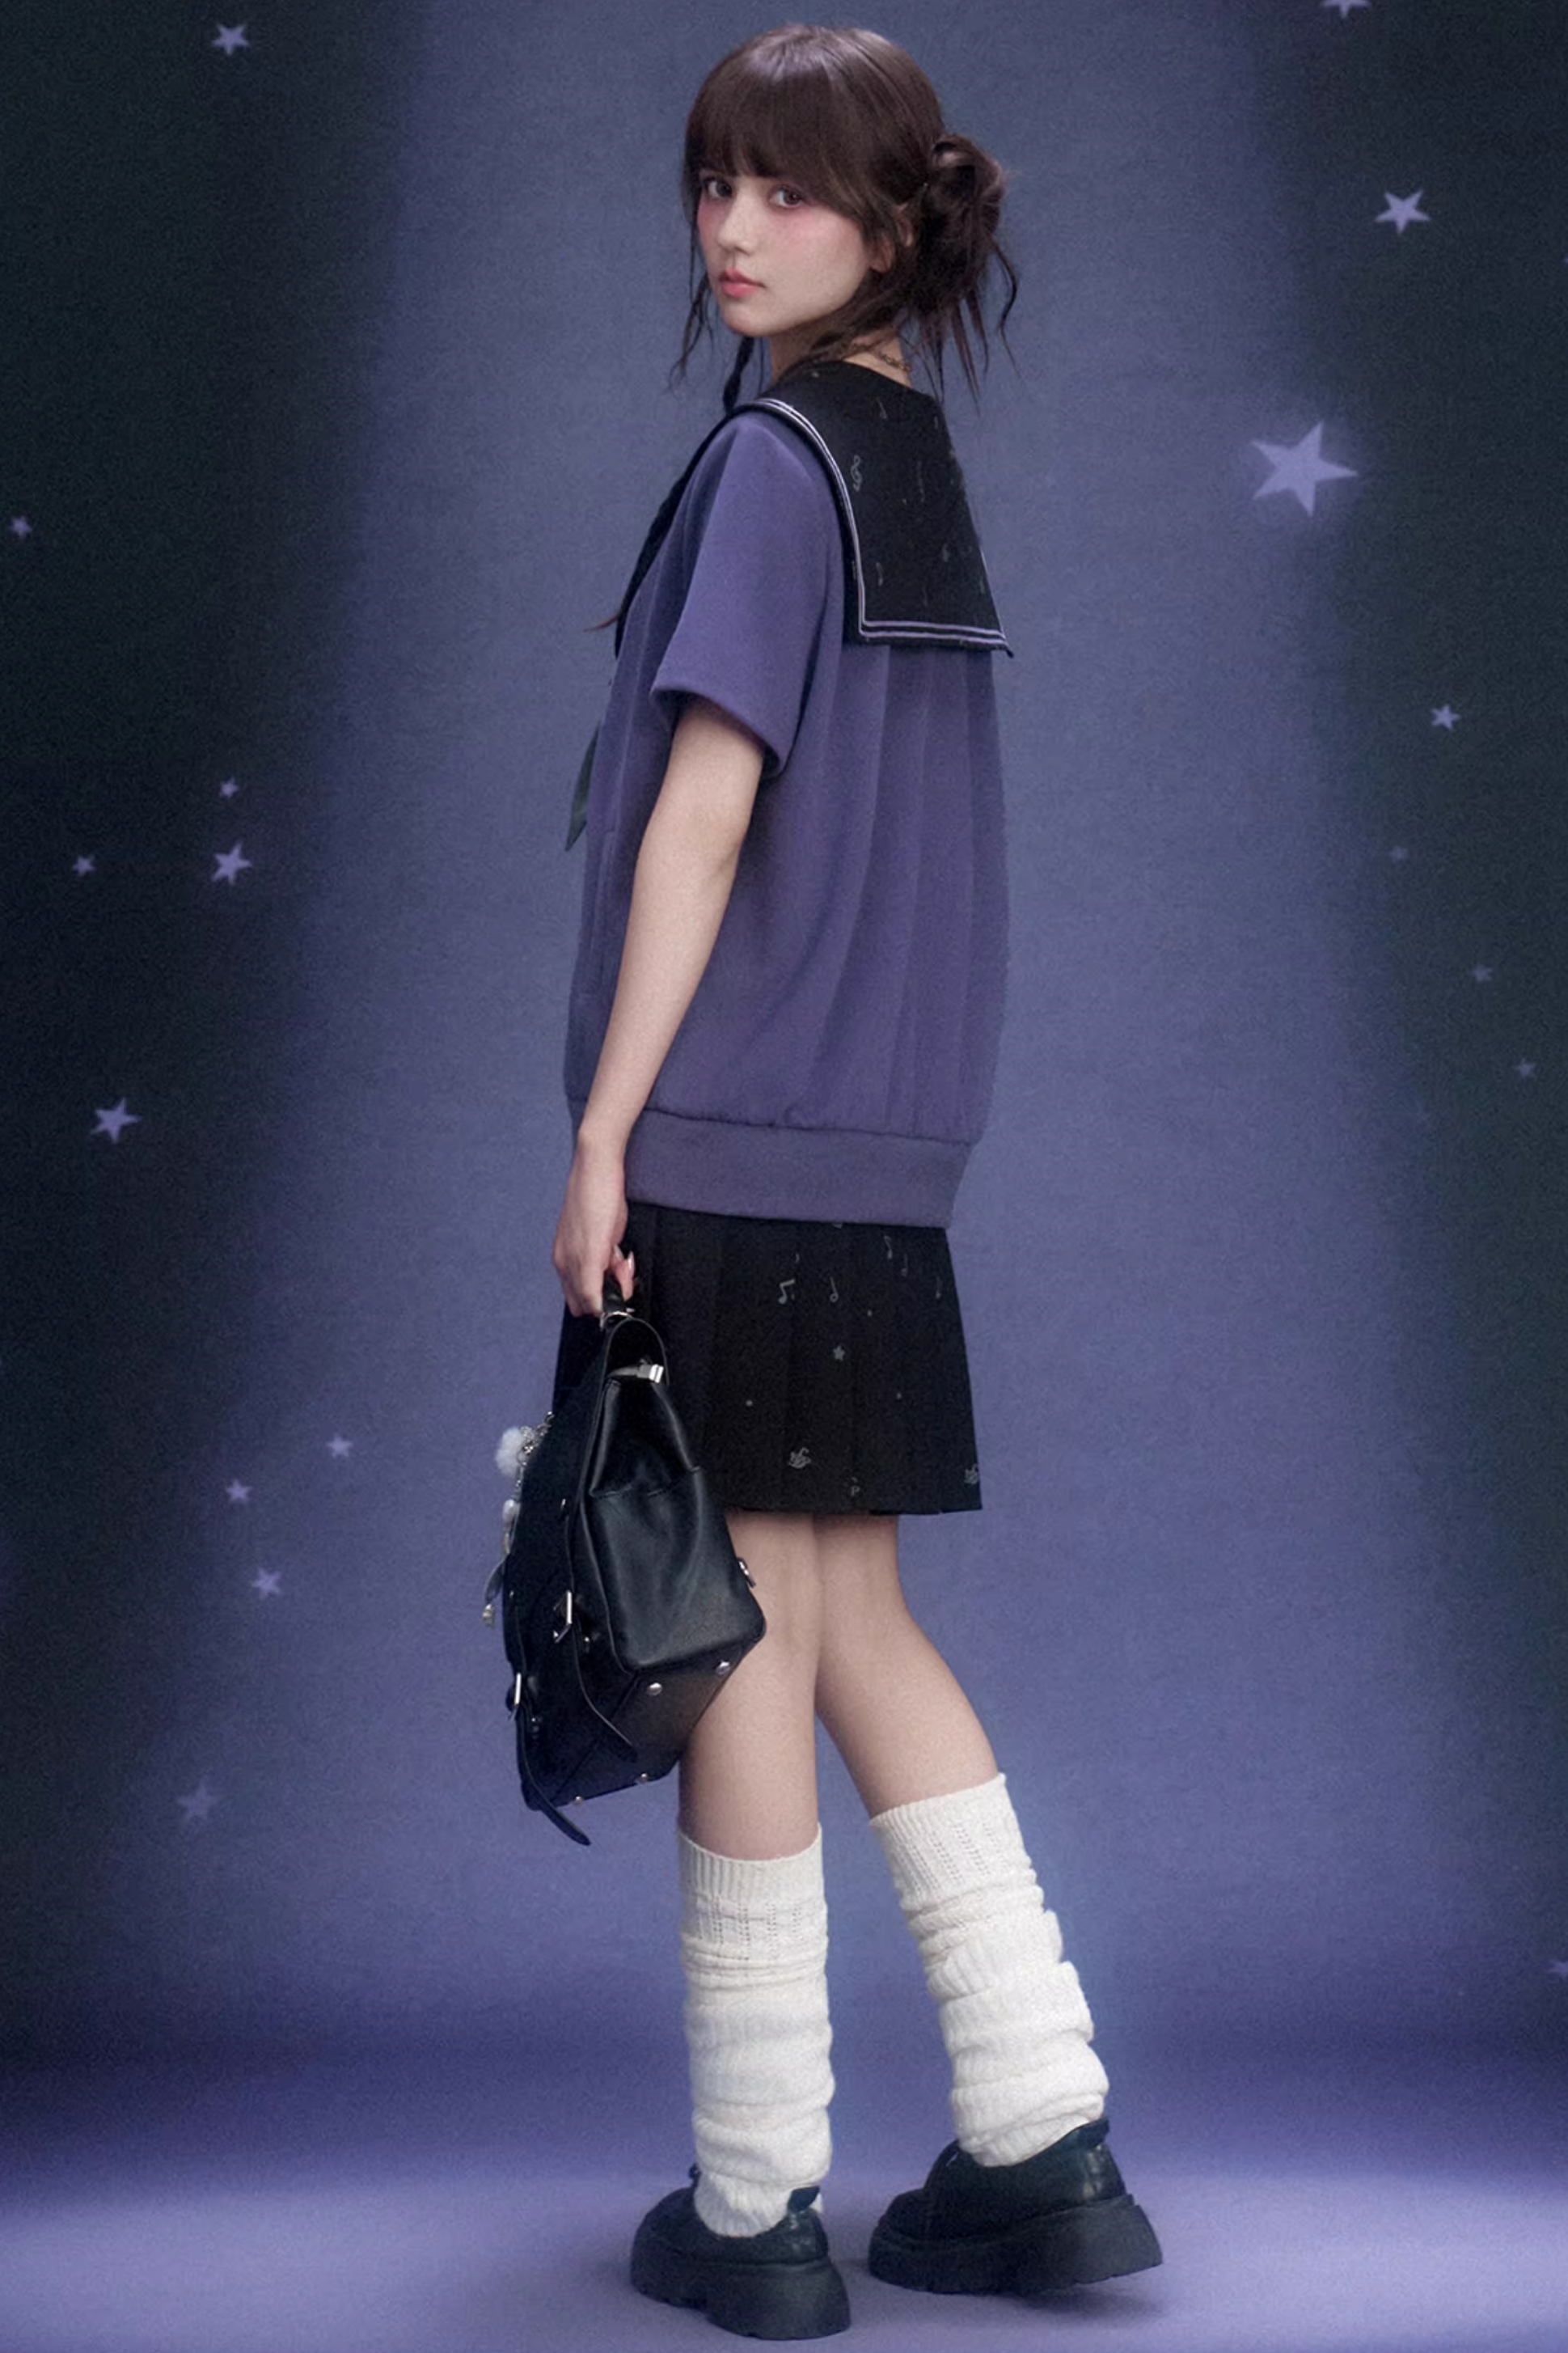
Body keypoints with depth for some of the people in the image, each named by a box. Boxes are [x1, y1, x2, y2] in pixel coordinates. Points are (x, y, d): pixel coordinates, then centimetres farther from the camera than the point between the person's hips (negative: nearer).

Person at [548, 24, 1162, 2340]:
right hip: (872, 1142, 8)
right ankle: (1046, 2148, 17)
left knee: (748, 1627, -1)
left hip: (735, 1134, -8)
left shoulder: (774, 456, -9)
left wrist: (603, 1131, -13)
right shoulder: (914, 454, 16)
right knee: (849, 1618, 13)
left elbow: (704, 815, -15)